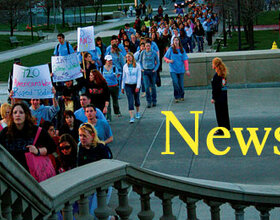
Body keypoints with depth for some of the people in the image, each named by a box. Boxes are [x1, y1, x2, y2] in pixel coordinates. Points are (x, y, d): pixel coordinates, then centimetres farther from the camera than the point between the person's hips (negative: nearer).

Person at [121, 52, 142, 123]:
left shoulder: (137, 65, -5)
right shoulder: (125, 66, 2)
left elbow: (139, 76, -6)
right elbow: (124, 77, 8)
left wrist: (138, 86, -12)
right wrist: (122, 87, 8)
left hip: (135, 85, -1)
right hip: (128, 85, 1)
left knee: (136, 99, 14)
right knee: (130, 101, -8)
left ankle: (137, 112, 39)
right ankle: (132, 117, -10)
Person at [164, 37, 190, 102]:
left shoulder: (182, 50, 4)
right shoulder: (170, 49, 1)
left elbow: (185, 60, 3)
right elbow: (165, 57, 10)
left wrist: (187, 70, -3)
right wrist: (169, 60, -12)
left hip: (181, 69, 1)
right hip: (173, 70, -1)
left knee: (181, 84, 5)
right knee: (175, 83, -14)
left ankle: (181, 96, 26)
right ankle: (177, 97, -2)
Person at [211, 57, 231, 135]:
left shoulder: (216, 76, -17)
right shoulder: (223, 74, 8)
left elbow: (216, 88, -18)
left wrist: (213, 98, -14)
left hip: (219, 96, -8)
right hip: (224, 95, 8)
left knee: (219, 113, -2)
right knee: (225, 112, 17)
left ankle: (221, 130, 2)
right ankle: (226, 127, 26)